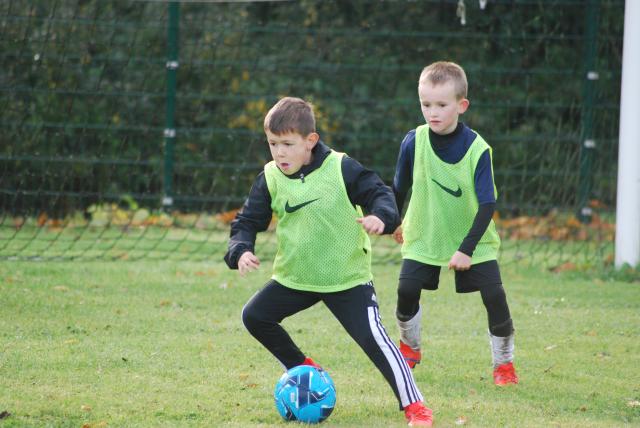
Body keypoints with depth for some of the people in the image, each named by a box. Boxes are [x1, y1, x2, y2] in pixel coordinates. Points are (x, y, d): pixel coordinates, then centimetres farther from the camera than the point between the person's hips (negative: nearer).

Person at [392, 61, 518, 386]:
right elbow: (400, 188, 5)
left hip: (473, 240, -2)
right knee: (406, 289, -12)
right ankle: (410, 347, 18)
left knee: (494, 295, -13)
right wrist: (395, 222, 18)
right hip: (423, 237, 2)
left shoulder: (477, 149, -20)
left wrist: (467, 249, -27)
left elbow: (487, 204, -20)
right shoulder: (414, 142, -13)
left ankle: (504, 362, 7)